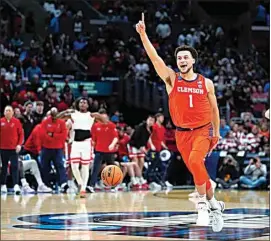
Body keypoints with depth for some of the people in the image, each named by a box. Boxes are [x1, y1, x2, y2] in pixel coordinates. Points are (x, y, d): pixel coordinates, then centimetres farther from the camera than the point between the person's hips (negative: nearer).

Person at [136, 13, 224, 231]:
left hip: (203, 130, -2)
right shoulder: (171, 79, -3)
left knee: (195, 161, -27)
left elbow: (214, 109, 10)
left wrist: (217, 132, 11)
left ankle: (203, 202, -13)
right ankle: (214, 204, 27)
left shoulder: (206, 83, -1)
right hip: (182, 133, 2)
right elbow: (155, 58, -16)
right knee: (196, 169, 7)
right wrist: (143, 35, -28)